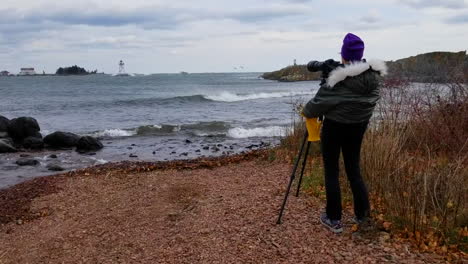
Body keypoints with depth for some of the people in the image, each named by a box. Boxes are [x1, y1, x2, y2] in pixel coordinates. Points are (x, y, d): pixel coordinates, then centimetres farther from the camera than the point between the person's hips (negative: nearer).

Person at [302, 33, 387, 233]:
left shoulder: (339, 79, -21)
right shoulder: (373, 76, -2)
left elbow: (321, 101, -14)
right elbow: (370, 100, 10)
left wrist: (306, 112, 6)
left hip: (335, 126, -6)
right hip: (358, 126, 6)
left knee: (331, 172, 4)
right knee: (353, 169, 16)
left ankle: (334, 219, 9)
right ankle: (362, 215, 21)